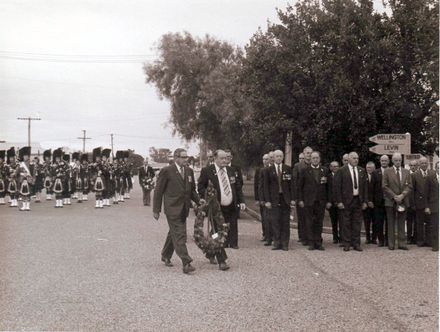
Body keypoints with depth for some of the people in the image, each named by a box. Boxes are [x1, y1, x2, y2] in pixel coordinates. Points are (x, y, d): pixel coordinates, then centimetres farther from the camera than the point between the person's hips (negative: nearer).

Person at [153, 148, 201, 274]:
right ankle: (186, 263, -13)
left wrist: (199, 201, 4)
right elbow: (158, 191, -5)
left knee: (173, 233, 18)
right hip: (172, 208, -7)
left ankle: (166, 256, 36)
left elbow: (192, 190, 20)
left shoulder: (189, 171, 11)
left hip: (183, 209, 7)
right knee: (179, 235, -11)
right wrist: (156, 210, -5)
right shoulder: (166, 171, -8)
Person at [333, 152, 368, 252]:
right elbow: (337, 187, -6)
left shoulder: (361, 171, 10)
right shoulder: (341, 171, -3)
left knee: (357, 223, 6)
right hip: (346, 200, -4)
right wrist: (339, 201, -11)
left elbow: (364, 187, 12)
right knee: (346, 223, 2)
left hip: (358, 200, 4)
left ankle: (356, 244, 13)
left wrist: (364, 201, 6)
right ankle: (346, 244, 10)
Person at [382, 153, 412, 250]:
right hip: (391, 201, -2)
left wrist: (402, 195, -11)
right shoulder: (387, 172, 1)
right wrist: (394, 196, -12)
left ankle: (401, 243, 9)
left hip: (403, 201, 2)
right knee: (391, 223, 2)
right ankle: (391, 244, 7)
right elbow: (384, 186, -4)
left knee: (401, 223, 5)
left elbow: (409, 186, 5)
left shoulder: (406, 172, 9)